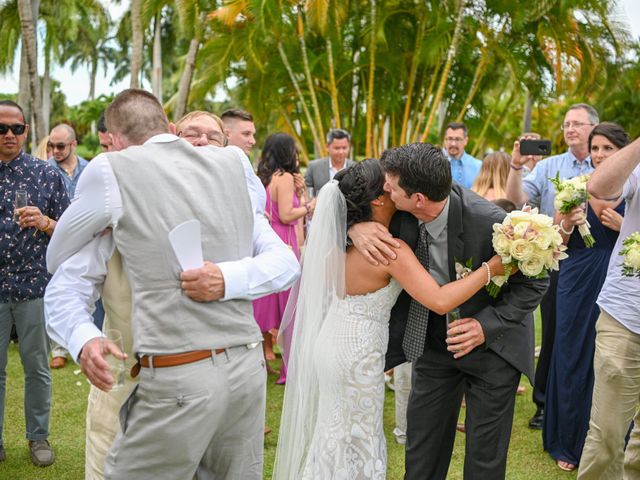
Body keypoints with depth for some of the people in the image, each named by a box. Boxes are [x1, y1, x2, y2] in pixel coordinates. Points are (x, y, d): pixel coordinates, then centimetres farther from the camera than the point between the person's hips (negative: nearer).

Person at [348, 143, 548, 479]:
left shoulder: (489, 222, -30)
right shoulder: (401, 214, -19)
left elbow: (535, 280, -17)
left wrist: (487, 325, -27)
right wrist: (355, 227, -27)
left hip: (491, 343, -4)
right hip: (433, 340, 4)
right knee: (421, 451, 13)